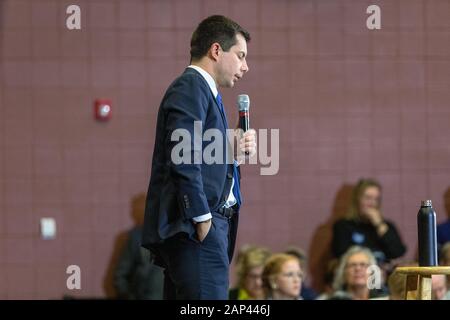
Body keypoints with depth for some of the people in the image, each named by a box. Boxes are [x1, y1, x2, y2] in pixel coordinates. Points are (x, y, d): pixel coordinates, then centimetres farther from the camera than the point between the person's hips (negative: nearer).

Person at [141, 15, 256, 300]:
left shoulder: (204, 92, 24)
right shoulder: (190, 88, -7)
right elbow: (183, 162, -18)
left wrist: (234, 153, 6)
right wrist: (202, 220, -19)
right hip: (198, 230, -10)